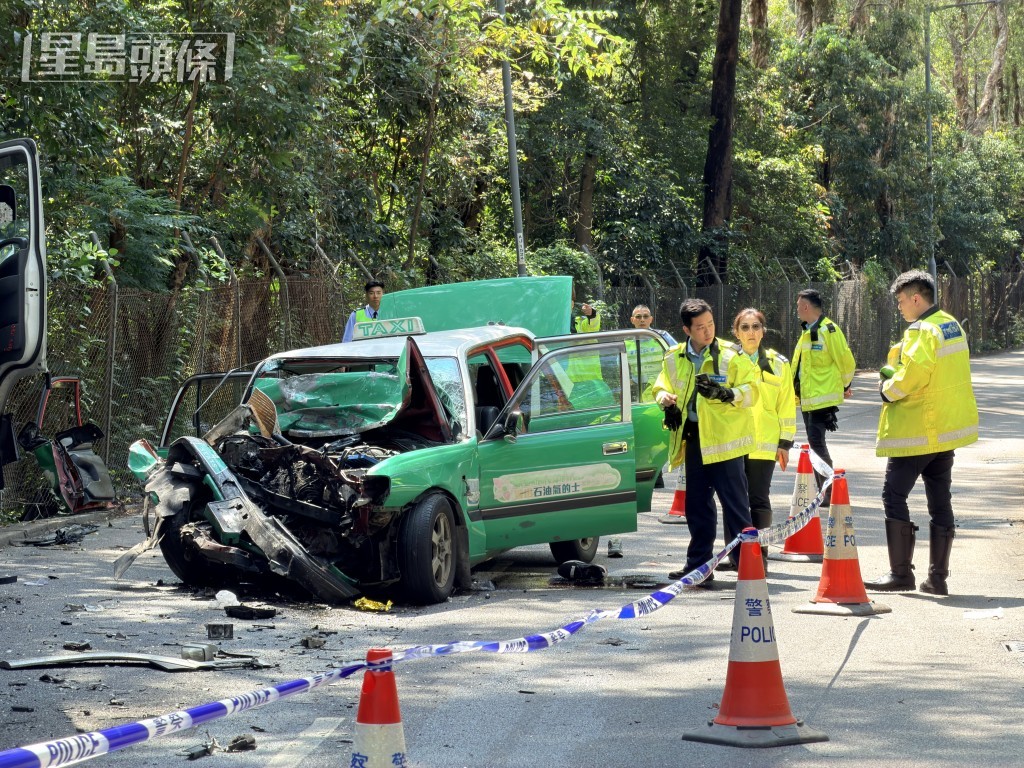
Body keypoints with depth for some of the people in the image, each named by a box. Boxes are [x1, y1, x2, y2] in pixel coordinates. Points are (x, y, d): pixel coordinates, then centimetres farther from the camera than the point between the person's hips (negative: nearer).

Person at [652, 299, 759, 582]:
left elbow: (751, 391, -9)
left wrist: (725, 394, -25)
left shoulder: (731, 355, -7)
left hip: (724, 438, -6)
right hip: (693, 439, 6)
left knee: (734, 501, -6)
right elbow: (662, 387, 22)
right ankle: (698, 564, 21)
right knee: (696, 503, 12)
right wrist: (666, 401, 0)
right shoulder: (674, 358, 8)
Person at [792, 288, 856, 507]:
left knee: (817, 443, -11)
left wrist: (844, 386, 1)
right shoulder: (808, 331, 14)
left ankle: (829, 493, -6)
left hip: (823, 398, -10)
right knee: (815, 443, 12)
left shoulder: (829, 331, -15)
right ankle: (823, 490, 18)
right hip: (808, 398, 10)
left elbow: (847, 362, -13)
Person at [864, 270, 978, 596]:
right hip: (948, 428, 9)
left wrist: (888, 389, -8)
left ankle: (901, 573, -3)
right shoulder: (952, 326, 11)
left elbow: (912, 376, -26)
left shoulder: (922, 331, -18)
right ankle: (938, 577, 11)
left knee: (894, 495, -2)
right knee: (940, 501, 10)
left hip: (918, 430, -9)